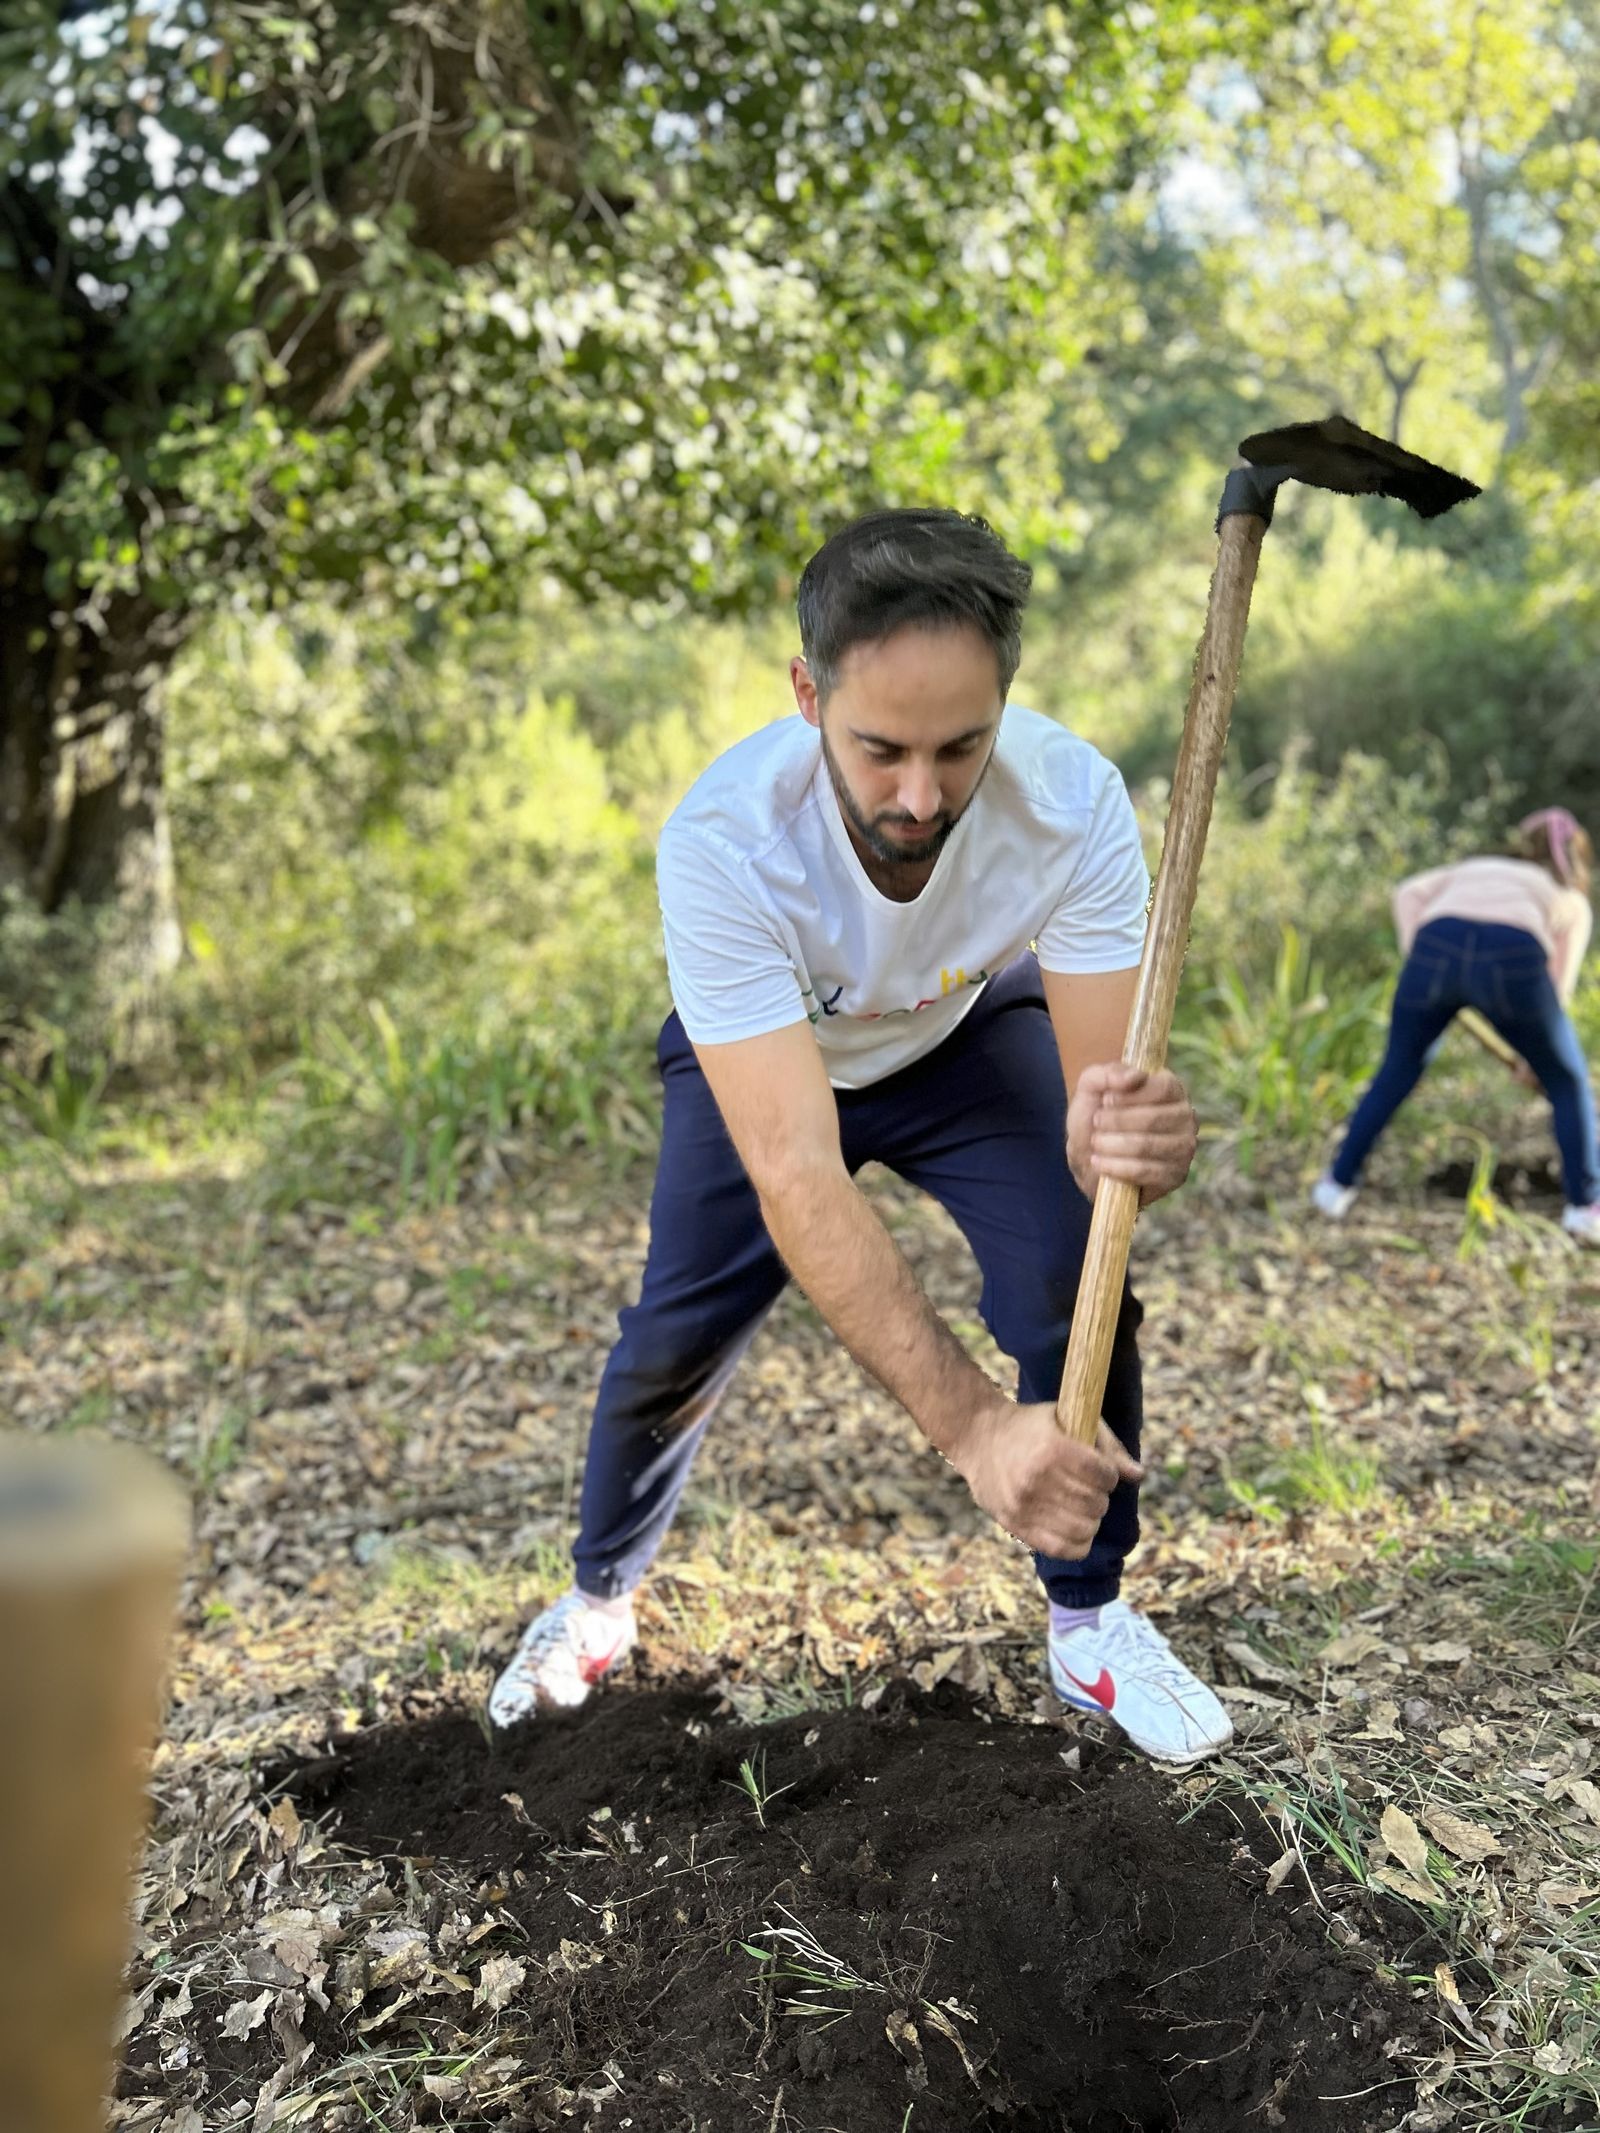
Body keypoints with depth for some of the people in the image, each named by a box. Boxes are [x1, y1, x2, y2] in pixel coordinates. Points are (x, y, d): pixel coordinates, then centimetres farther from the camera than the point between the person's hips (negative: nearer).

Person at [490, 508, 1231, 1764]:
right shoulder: (725, 839, -41)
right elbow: (794, 1173, -47)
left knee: (1078, 1293, -18)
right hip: (763, 1057, -1)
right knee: (675, 1342, -3)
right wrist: (971, 1425, -57)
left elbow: (1100, 1084, -36)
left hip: (972, 1032, 1)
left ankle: (1091, 1619, 7)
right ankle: (598, 1601, 28)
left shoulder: (1074, 800, -36)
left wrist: (1127, 1136, -63)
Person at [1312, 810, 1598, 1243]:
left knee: (1398, 1071, 27)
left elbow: (1409, 894, 19)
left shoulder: (1472, 870, 40)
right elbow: (1555, 994, 26)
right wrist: (1533, 1059, 40)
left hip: (1436, 950, 2)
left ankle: (1339, 1184, 30)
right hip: (1511, 964, -2)